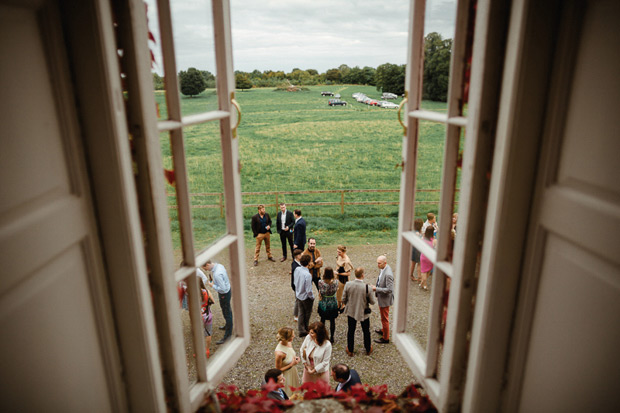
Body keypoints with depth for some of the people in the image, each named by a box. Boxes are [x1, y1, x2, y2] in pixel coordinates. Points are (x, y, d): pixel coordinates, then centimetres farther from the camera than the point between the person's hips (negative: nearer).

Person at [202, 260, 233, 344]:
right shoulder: (219, 265, -6)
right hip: (228, 290, 9)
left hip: (224, 294, -9)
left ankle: (227, 335, 18)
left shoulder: (217, 274, -34)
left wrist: (212, 285, -19)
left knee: (227, 313, 4)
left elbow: (222, 288, -31)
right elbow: (226, 278, 8)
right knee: (228, 310, 28)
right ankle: (228, 325, 49)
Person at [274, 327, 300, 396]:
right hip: (286, 376, -7)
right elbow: (278, 370, -21)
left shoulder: (289, 343, -14)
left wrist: (295, 358, -11)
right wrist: (292, 364, -24)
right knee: (288, 397, 18)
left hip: (293, 373, 7)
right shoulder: (279, 353, -37)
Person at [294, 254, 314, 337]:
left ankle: (301, 330, 24)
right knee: (307, 313, 20)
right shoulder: (307, 275, -33)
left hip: (298, 295, 5)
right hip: (306, 297, -5)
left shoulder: (297, 269, -14)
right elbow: (308, 290, -26)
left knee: (300, 312, 18)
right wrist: (312, 297, -9)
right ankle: (306, 329, 39)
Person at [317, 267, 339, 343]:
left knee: (322, 320, 20)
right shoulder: (336, 282, -21)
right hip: (332, 304, 0)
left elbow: (320, 291, -8)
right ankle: (332, 338, 25)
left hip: (323, 303, 1)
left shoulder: (320, 282, -22)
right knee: (332, 321, 15)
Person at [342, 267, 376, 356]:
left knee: (351, 331, 20)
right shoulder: (367, 287, -25)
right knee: (366, 331, 22)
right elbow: (372, 302, -13)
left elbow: (343, 299, -9)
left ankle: (350, 350, 34)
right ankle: (368, 349, 40)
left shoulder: (348, 285, -19)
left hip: (351, 311, 1)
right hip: (363, 313, -1)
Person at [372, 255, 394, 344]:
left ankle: (385, 338, 23)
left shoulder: (388, 274, -32)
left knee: (385, 318, 8)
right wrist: (377, 288, 12)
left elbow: (389, 289, -30)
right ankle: (383, 330, 48)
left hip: (385, 299, -9)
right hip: (381, 297, 9)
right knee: (383, 317, 27)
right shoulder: (383, 269, -3)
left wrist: (376, 289, -27)